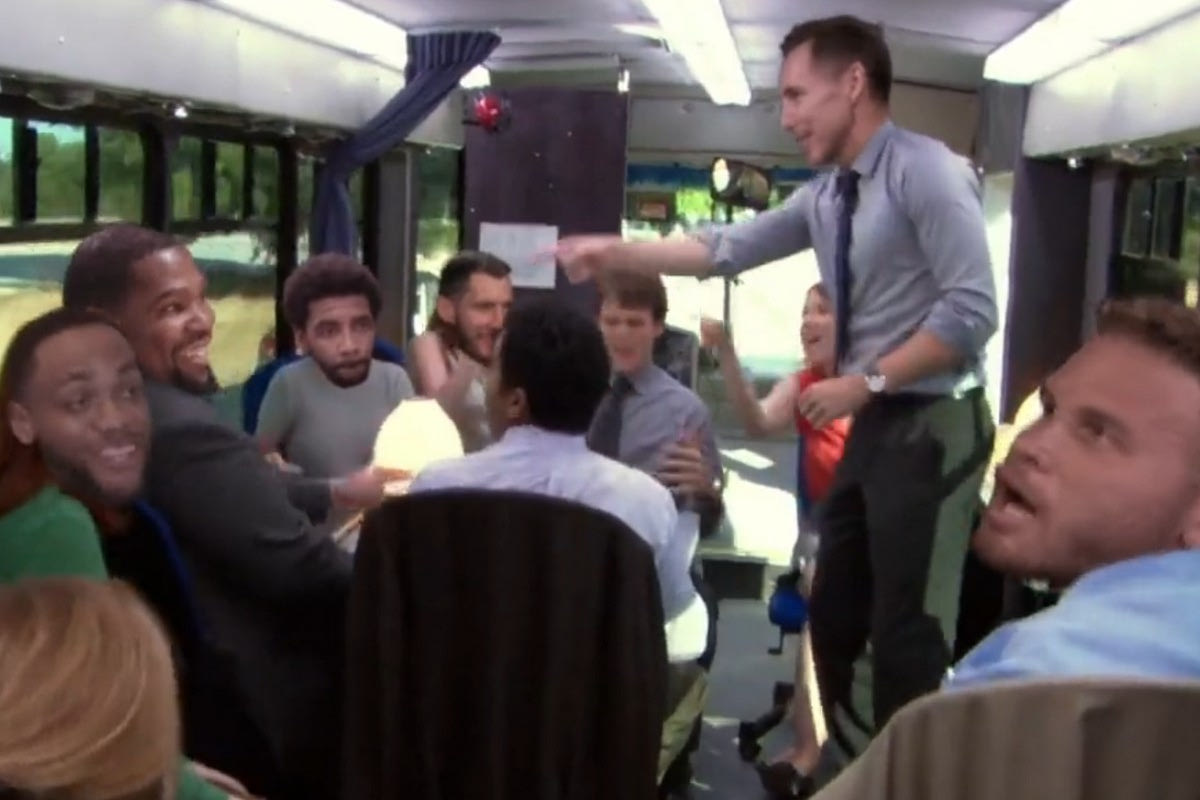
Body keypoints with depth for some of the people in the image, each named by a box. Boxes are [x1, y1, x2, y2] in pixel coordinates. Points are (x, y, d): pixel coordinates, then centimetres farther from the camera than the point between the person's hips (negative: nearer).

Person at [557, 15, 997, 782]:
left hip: (934, 425, -9)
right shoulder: (824, 197, 10)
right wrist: (614, 252, 6)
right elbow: (727, 248, 12)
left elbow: (972, 312, -22)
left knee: (908, 629, 0)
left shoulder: (927, 173, -16)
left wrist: (863, 381, -18)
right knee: (835, 613, 17)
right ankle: (851, 766, 34)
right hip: (874, 424, 9)